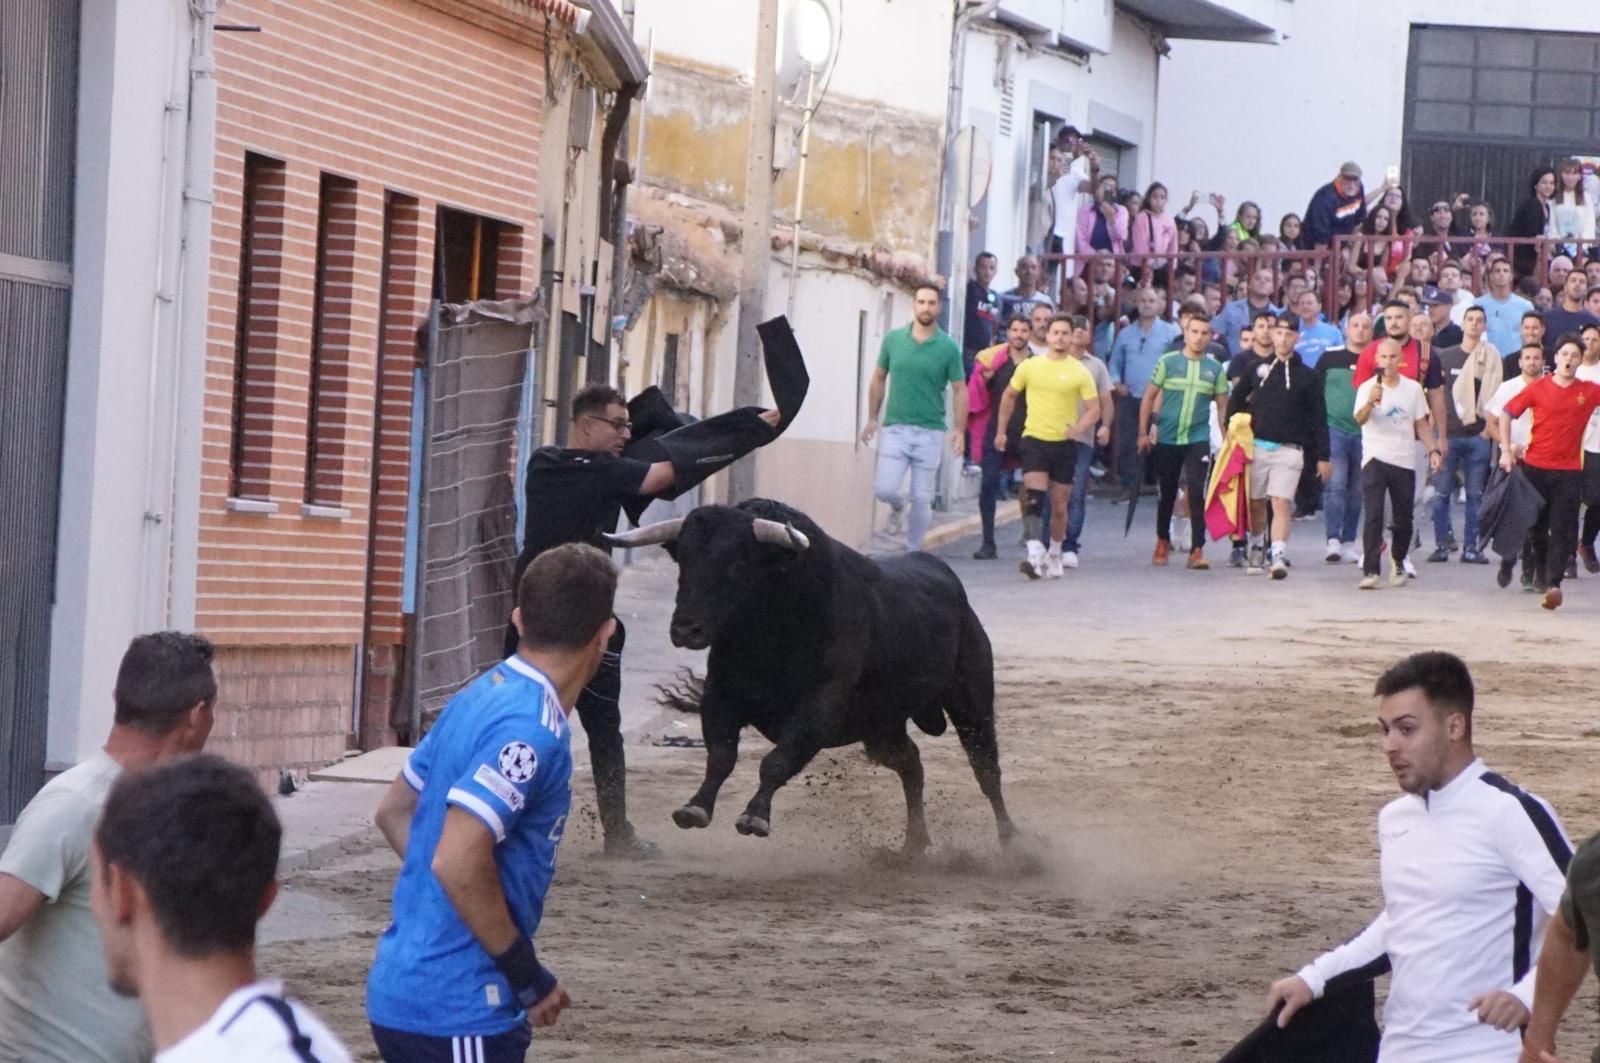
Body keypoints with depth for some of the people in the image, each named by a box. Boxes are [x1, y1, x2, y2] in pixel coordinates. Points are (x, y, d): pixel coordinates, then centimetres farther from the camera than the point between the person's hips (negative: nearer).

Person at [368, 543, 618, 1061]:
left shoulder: (481, 695, 9)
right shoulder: (532, 728, -18)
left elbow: (393, 813, 19)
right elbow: (457, 862, -27)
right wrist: (528, 975, -15)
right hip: (458, 1015, -9)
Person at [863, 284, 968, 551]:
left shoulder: (948, 348, -2)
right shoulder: (893, 339, 3)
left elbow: (959, 390, 0)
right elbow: (879, 379, 12)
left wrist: (959, 430, -8)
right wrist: (872, 419, 10)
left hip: (931, 432, -1)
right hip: (895, 429, 1)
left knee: (921, 498, 0)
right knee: (885, 489, -12)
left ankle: (912, 551, 16)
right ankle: (897, 508, 24)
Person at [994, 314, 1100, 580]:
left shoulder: (1080, 373, -1)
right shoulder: (1029, 367, 3)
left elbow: (1094, 409, 0)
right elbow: (1009, 396, 17)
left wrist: (1079, 428, -20)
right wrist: (1002, 431, 16)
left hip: (1064, 444, 0)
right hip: (1034, 439, 0)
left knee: (1059, 506, 9)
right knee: (1033, 497, -18)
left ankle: (1054, 555, 28)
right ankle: (1035, 555, -27)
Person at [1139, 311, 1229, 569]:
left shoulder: (1215, 369, 5)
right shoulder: (1168, 363, 1)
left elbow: (1222, 405, 9)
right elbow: (1149, 398, 4)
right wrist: (1143, 433, -1)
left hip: (1198, 440, 0)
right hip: (1166, 439, 0)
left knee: (1197, 494, -11)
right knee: (1166, 493, 10)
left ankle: (1197, 550, -8)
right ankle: (1163, 541, 31)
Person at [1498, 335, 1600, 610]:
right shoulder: (1538, 388, -1)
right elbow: (1507, 414, 5)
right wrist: (1506, 451, -3)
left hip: (1569, 471, 0)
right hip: (1536, 466, 0)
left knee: (1563, 530, -10)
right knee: (1537, 527, 9)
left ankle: (1553, 584, -15)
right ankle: (1543, 574, 27)